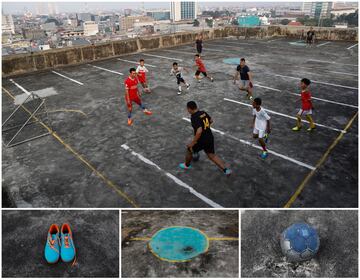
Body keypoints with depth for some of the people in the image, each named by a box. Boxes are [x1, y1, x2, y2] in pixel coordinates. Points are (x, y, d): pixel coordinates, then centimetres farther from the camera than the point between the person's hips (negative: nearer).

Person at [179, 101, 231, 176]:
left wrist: (192, 143, -24)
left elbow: (199, 131, -32)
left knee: (189, 150, 20)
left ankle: (187, 165, 43)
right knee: (212, 155, 18)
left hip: (201, 140, -7)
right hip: (210, 138, 7)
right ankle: (225, 170, 10)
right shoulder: (204, 113, 3)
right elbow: (211, 121, 21)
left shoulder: (194, 118, -21)